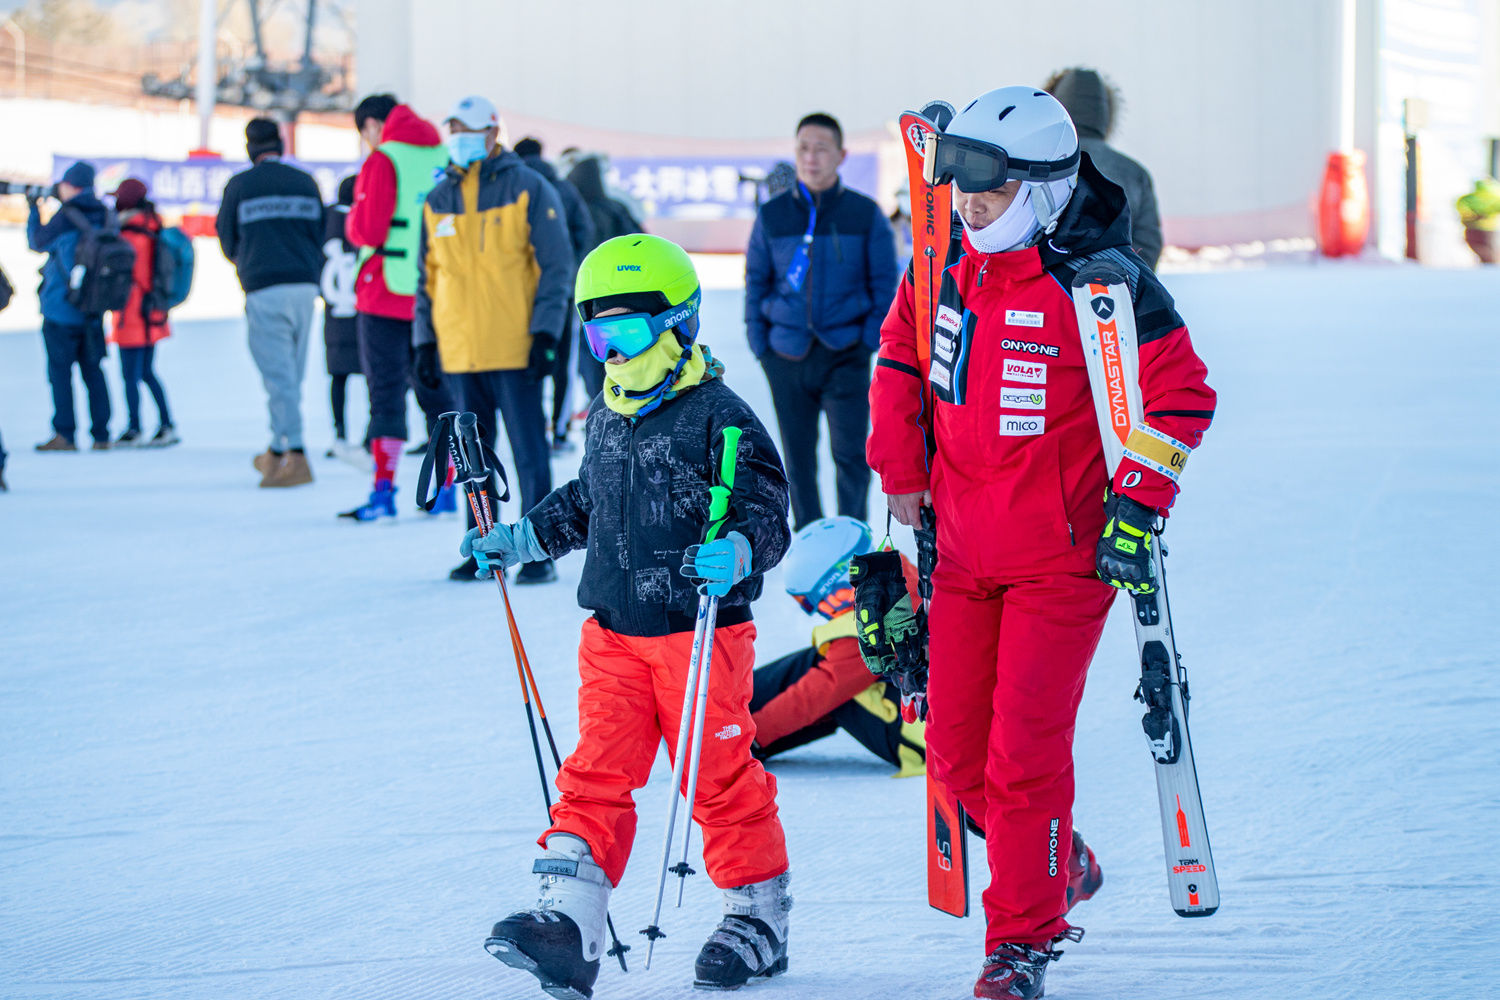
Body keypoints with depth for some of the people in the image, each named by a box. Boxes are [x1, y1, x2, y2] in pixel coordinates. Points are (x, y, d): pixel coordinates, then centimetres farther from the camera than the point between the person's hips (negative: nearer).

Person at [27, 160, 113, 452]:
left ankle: (65, 434, -3)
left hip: (61, 308, -6)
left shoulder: (66, 217, -14)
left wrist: (33, 210, 15)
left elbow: (37, 242, 0)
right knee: (92, 370, 11)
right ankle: (101, 435, 8)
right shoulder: (102, 215, 3)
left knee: (60, 369, 0)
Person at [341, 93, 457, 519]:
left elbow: (367, 230, -14)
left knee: (386, 388, -2)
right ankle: (449, 487, 11)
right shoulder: (445, 157, 7)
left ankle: (383, 489, -6)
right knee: (434, 388, 12)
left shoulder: (383, 161, -10)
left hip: (388, 292, -5)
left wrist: (352, 221, 6)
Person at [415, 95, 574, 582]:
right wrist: (425, 341, 11)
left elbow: (556, 265, -4)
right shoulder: (439, 201, 12)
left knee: (529, 451, -4)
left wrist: (545, 333, -11)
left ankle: (539, 553, 0)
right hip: (461, 353, 5)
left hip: (514, 348, -5)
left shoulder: (529, 190, -2)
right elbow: (428, 276, 18)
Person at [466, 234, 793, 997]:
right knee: (597, 772, -3)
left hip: (700, 633, -6)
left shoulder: (719, 418, -11)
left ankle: (759, 916, 19)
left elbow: (767, 515, -14)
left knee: (721, 778, 4)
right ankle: (571, 920, -10)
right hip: (614, 633, 6)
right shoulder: (604, 420, 11)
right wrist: (519, 541, 25)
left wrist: (734, 555, -33)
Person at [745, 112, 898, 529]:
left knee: (851, 454, -6)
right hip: (788, 354, 2)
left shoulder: (866, 215, 2)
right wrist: (759, 342, 4)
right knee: (798, 457, 7)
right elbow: (756, 281, 11)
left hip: (845, 353, -2)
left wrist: (872, 339, -4)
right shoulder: (772, 216, 5)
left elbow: (885, 282, 5)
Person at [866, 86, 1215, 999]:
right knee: (957, 753, 9)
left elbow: (1181, 395, -11)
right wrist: (902, 471, 13)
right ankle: (1061, 864, 34)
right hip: (966, 548, 6)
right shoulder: (950, 269, 2)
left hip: (1062, 555, -6)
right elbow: (901, 358, 19)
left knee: (1026, 753, -7)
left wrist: (1138, 504, -16)